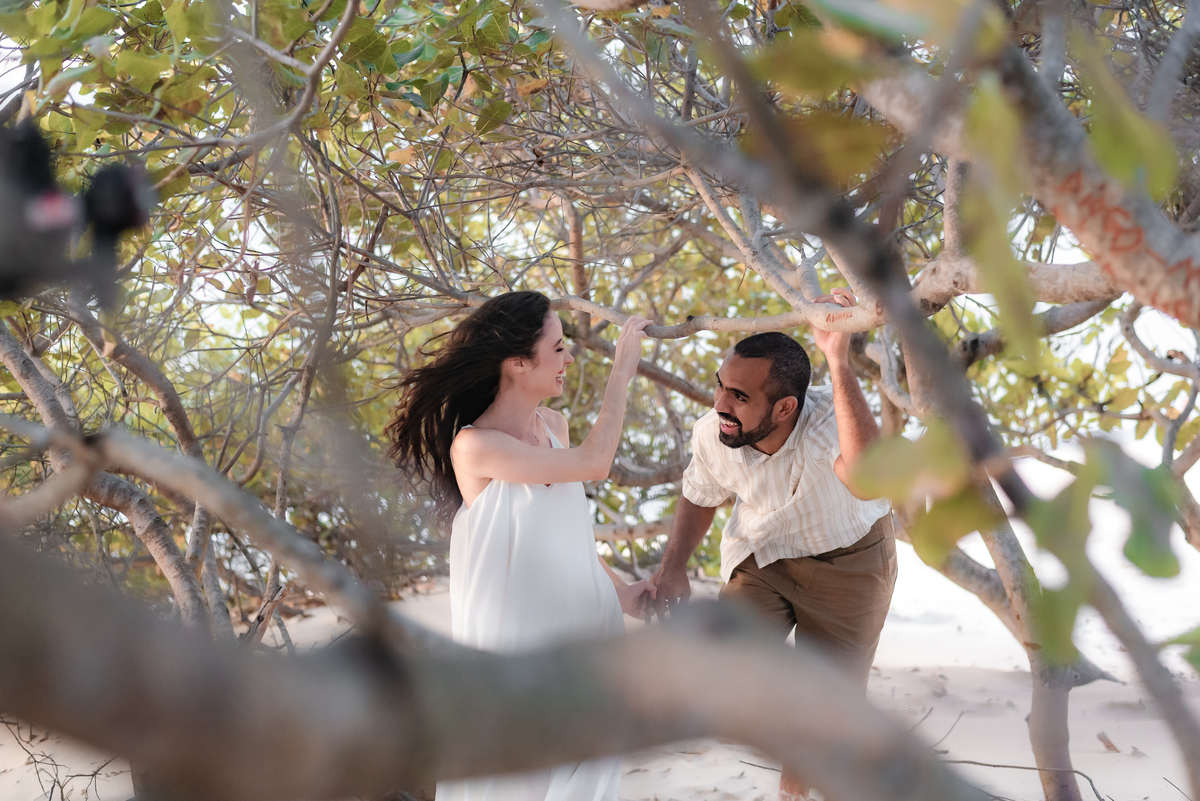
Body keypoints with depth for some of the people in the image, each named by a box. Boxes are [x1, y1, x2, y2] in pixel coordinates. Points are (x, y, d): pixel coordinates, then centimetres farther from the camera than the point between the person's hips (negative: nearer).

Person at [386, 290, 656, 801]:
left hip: (578, 637, 7)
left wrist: (624, 594, 11)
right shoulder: (473, 446, -19)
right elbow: (592, 464, -24)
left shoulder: (553, 426, 5)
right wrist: (622, 372, -15)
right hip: (512, 643, -7)